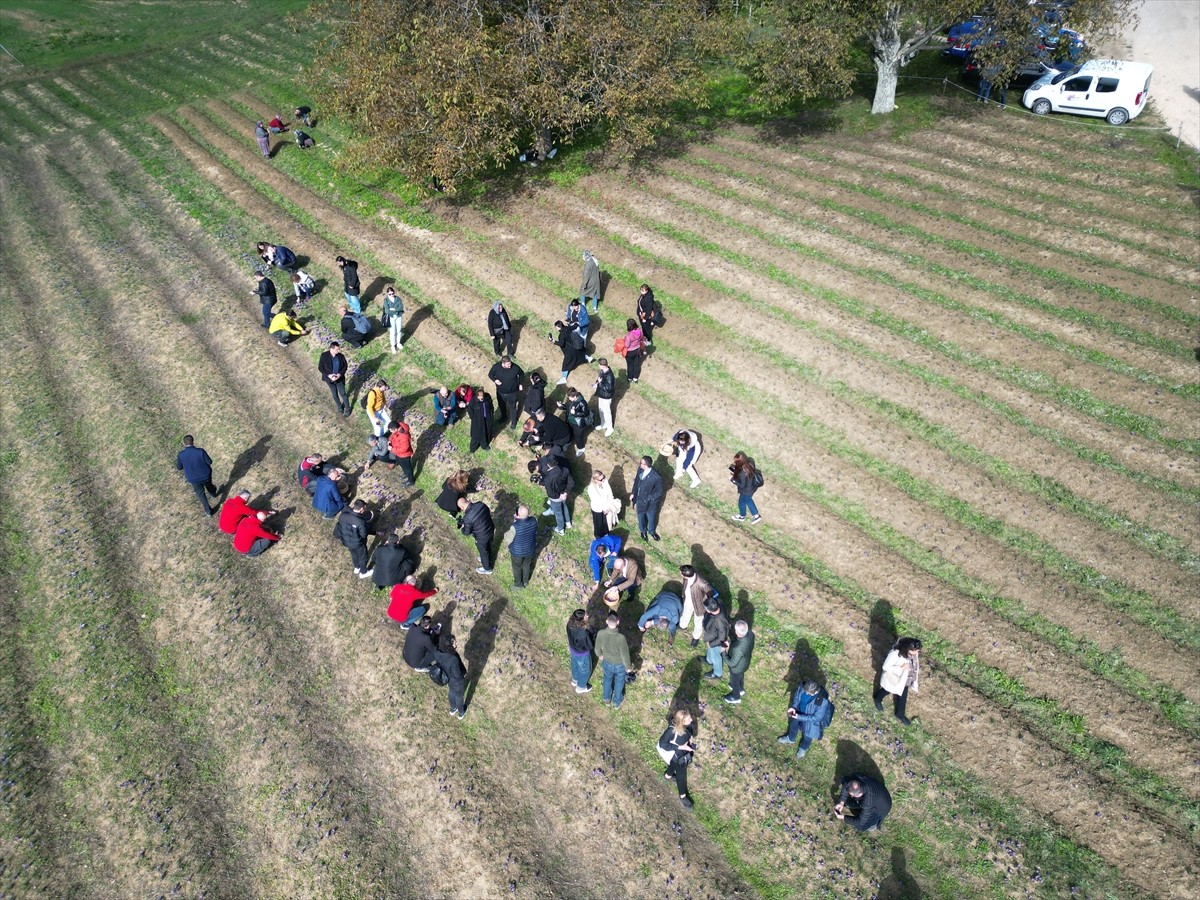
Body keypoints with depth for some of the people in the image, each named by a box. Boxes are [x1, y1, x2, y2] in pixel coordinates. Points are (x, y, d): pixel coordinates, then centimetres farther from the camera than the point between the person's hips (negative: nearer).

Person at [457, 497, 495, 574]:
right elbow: (489, 512, 3)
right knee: (488, 547, 34)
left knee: (483, 552, 23)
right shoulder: (481, 504, -17)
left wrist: (462, 528, 3)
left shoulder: (467, 517, -33)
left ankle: (487, 569, 48)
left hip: (482, 538, -6)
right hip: (491, 530, 6)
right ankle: (488, 559, 63)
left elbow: (467, 532, -18)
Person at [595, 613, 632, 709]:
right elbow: (625, 655, -25)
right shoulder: (621, 638, -41)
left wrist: (600, 655, 14)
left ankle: (606, 697, 58)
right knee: (619, 682, 28)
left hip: (607, 662, 2)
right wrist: (628, 667, -5)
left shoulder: (601, 634, -31)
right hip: (620, 664, -2)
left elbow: (598, 649, -10)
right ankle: (617, 702, 52)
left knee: (607, 678, 33)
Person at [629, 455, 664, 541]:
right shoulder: (640, 469, -19)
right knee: (641, 517, 28)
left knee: (651, 518, 25)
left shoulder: (656, 478, -35)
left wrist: (647, 499, -21)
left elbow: (659, 492, -21)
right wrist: (633, 493, 2)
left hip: (650, 503, -4)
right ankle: (643, 531, 57)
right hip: (639, 500, 4)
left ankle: (652, 532, 56)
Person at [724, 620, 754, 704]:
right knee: (741, 676, 36)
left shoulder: (738, 649, -48)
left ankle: (736, 697, 55)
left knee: (734, 681, 26)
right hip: (745, 662, 6)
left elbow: (732, 664, -31)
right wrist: (732, 642, -5)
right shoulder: (750, 634, -29)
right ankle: (741, 689, 65)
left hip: (737, 667, -6)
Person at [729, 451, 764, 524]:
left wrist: (732, 479, -14)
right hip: (753, 485, 7)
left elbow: (742, 485, -27)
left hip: (747, 490, -7)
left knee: (742, 502, 25)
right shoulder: (749, 461, -24)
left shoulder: (743, 474, -43)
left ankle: (742, 516, 56)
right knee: (748, 499, 34)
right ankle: (756, 516, 50)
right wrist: (734, 469, -11)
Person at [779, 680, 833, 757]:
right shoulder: (802, 686, -30)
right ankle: (790, 739, 64)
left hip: (812, 719, -4)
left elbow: (816, 717, -29)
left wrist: (800, 717, -31)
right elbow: (797, 696, -8)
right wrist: (794, 707, -24)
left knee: (808, 736, 22)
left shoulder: (823, 701, -43)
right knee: (793, 725, 30)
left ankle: (803, 748, 57)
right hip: (800, 711, 4)